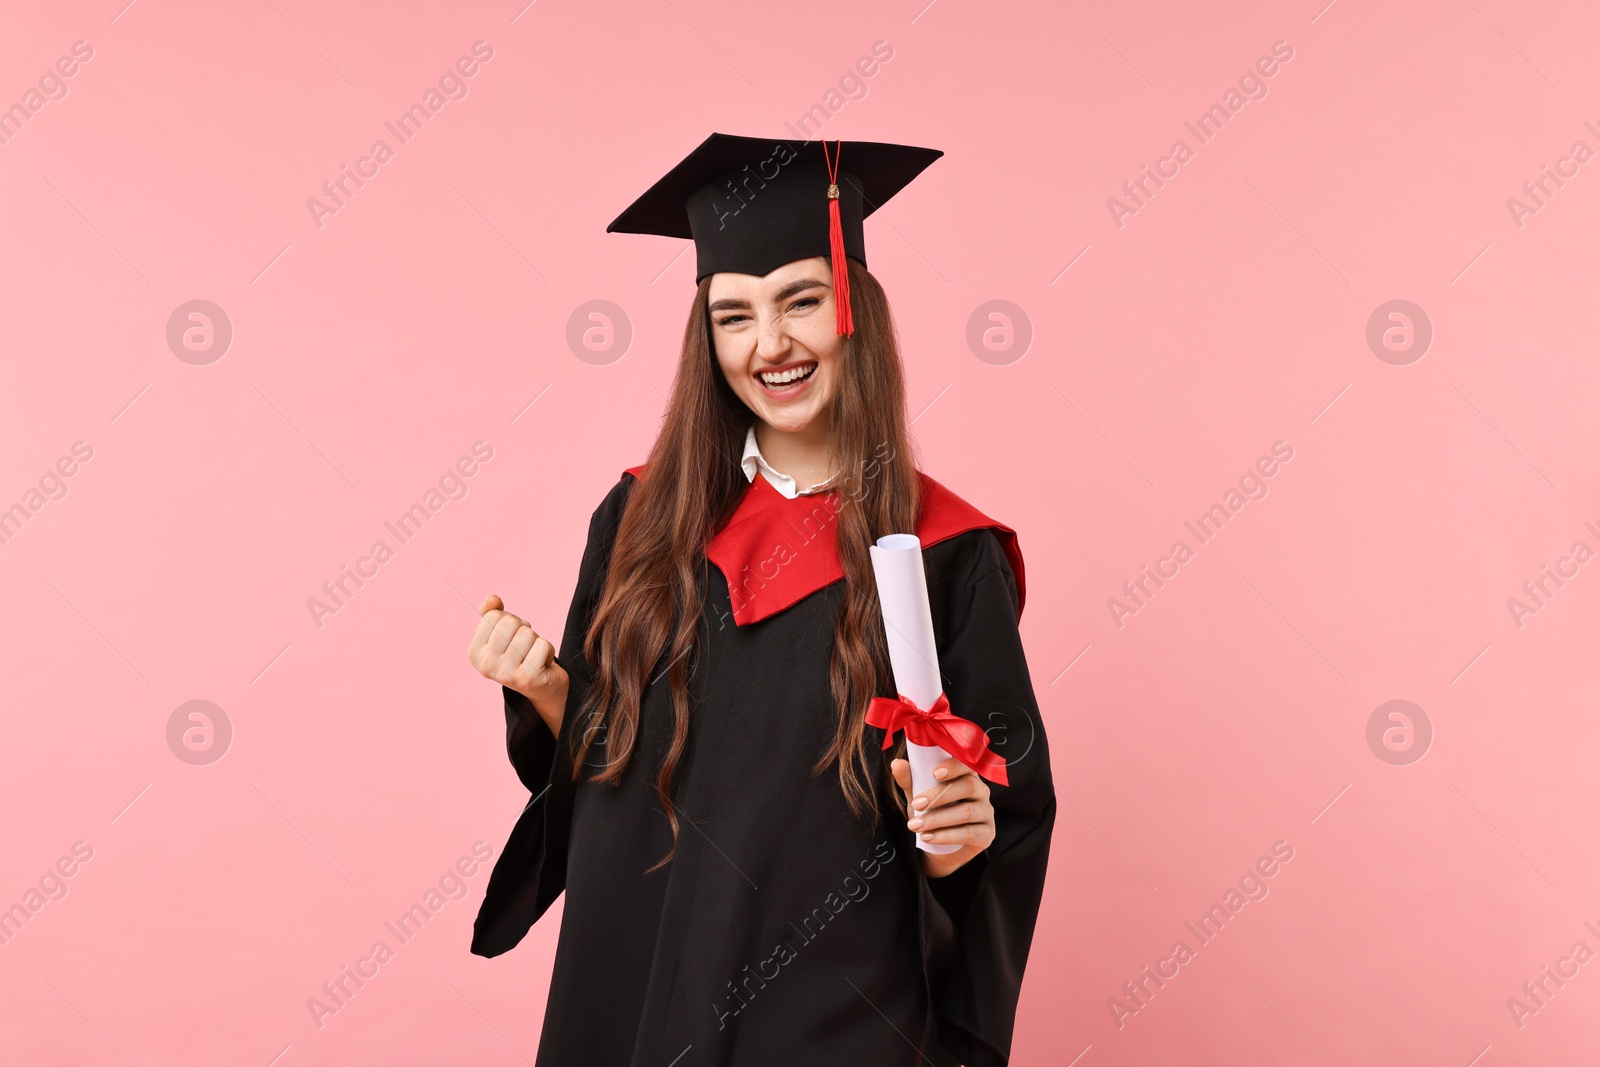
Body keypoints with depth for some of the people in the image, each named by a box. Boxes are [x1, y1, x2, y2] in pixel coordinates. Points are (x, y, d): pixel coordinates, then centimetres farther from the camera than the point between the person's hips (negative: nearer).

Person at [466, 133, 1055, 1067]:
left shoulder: (946, 555, -11)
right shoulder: (644, 519, -3)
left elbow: (1012, 812, -5)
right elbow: (593, 758, 5)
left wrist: (959, 835, -25)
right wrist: (546, 689, -13)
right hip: (629, 988, 3)